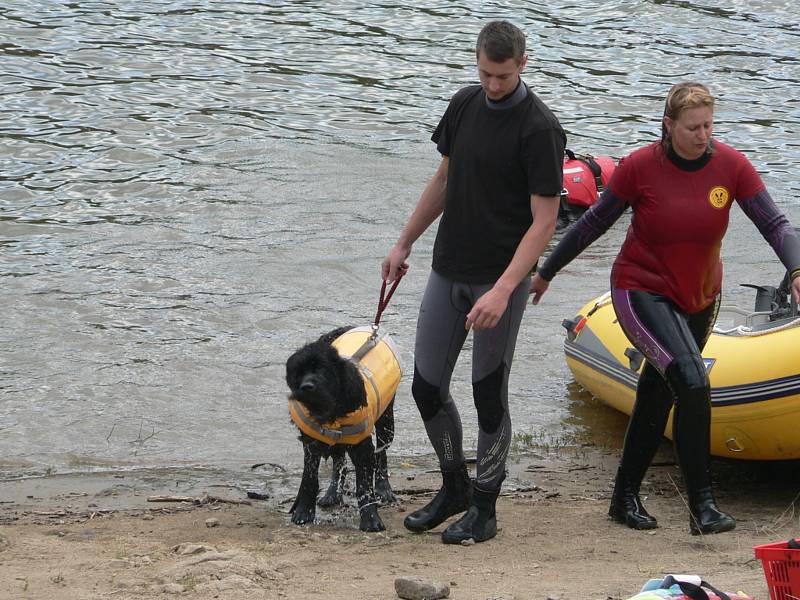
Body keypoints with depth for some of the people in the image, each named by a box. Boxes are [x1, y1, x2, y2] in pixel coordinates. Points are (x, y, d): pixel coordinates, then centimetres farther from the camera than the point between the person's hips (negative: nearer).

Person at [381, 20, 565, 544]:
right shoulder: (465, 104, 4)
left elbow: (544, 220, -18)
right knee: (427, 388, 9)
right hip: (449, 270, 6)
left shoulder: (539, 128, -16)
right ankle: (455, 487, 29)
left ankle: (484, 508, 16)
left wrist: (502, 291, -25)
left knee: (489, 395, 2)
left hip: (501, 279, -6)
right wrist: (404, 243, 19)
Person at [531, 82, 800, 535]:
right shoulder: (641, 167, -16)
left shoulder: (731, 166, -10)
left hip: (699, 299, 5)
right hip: (642, 293, -5)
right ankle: (702, 504, -18)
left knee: (658, 396, 17)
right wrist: (547, 272, 5)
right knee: (693, 383, -24)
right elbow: (596, 222, -3)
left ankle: (626, 497, 33)